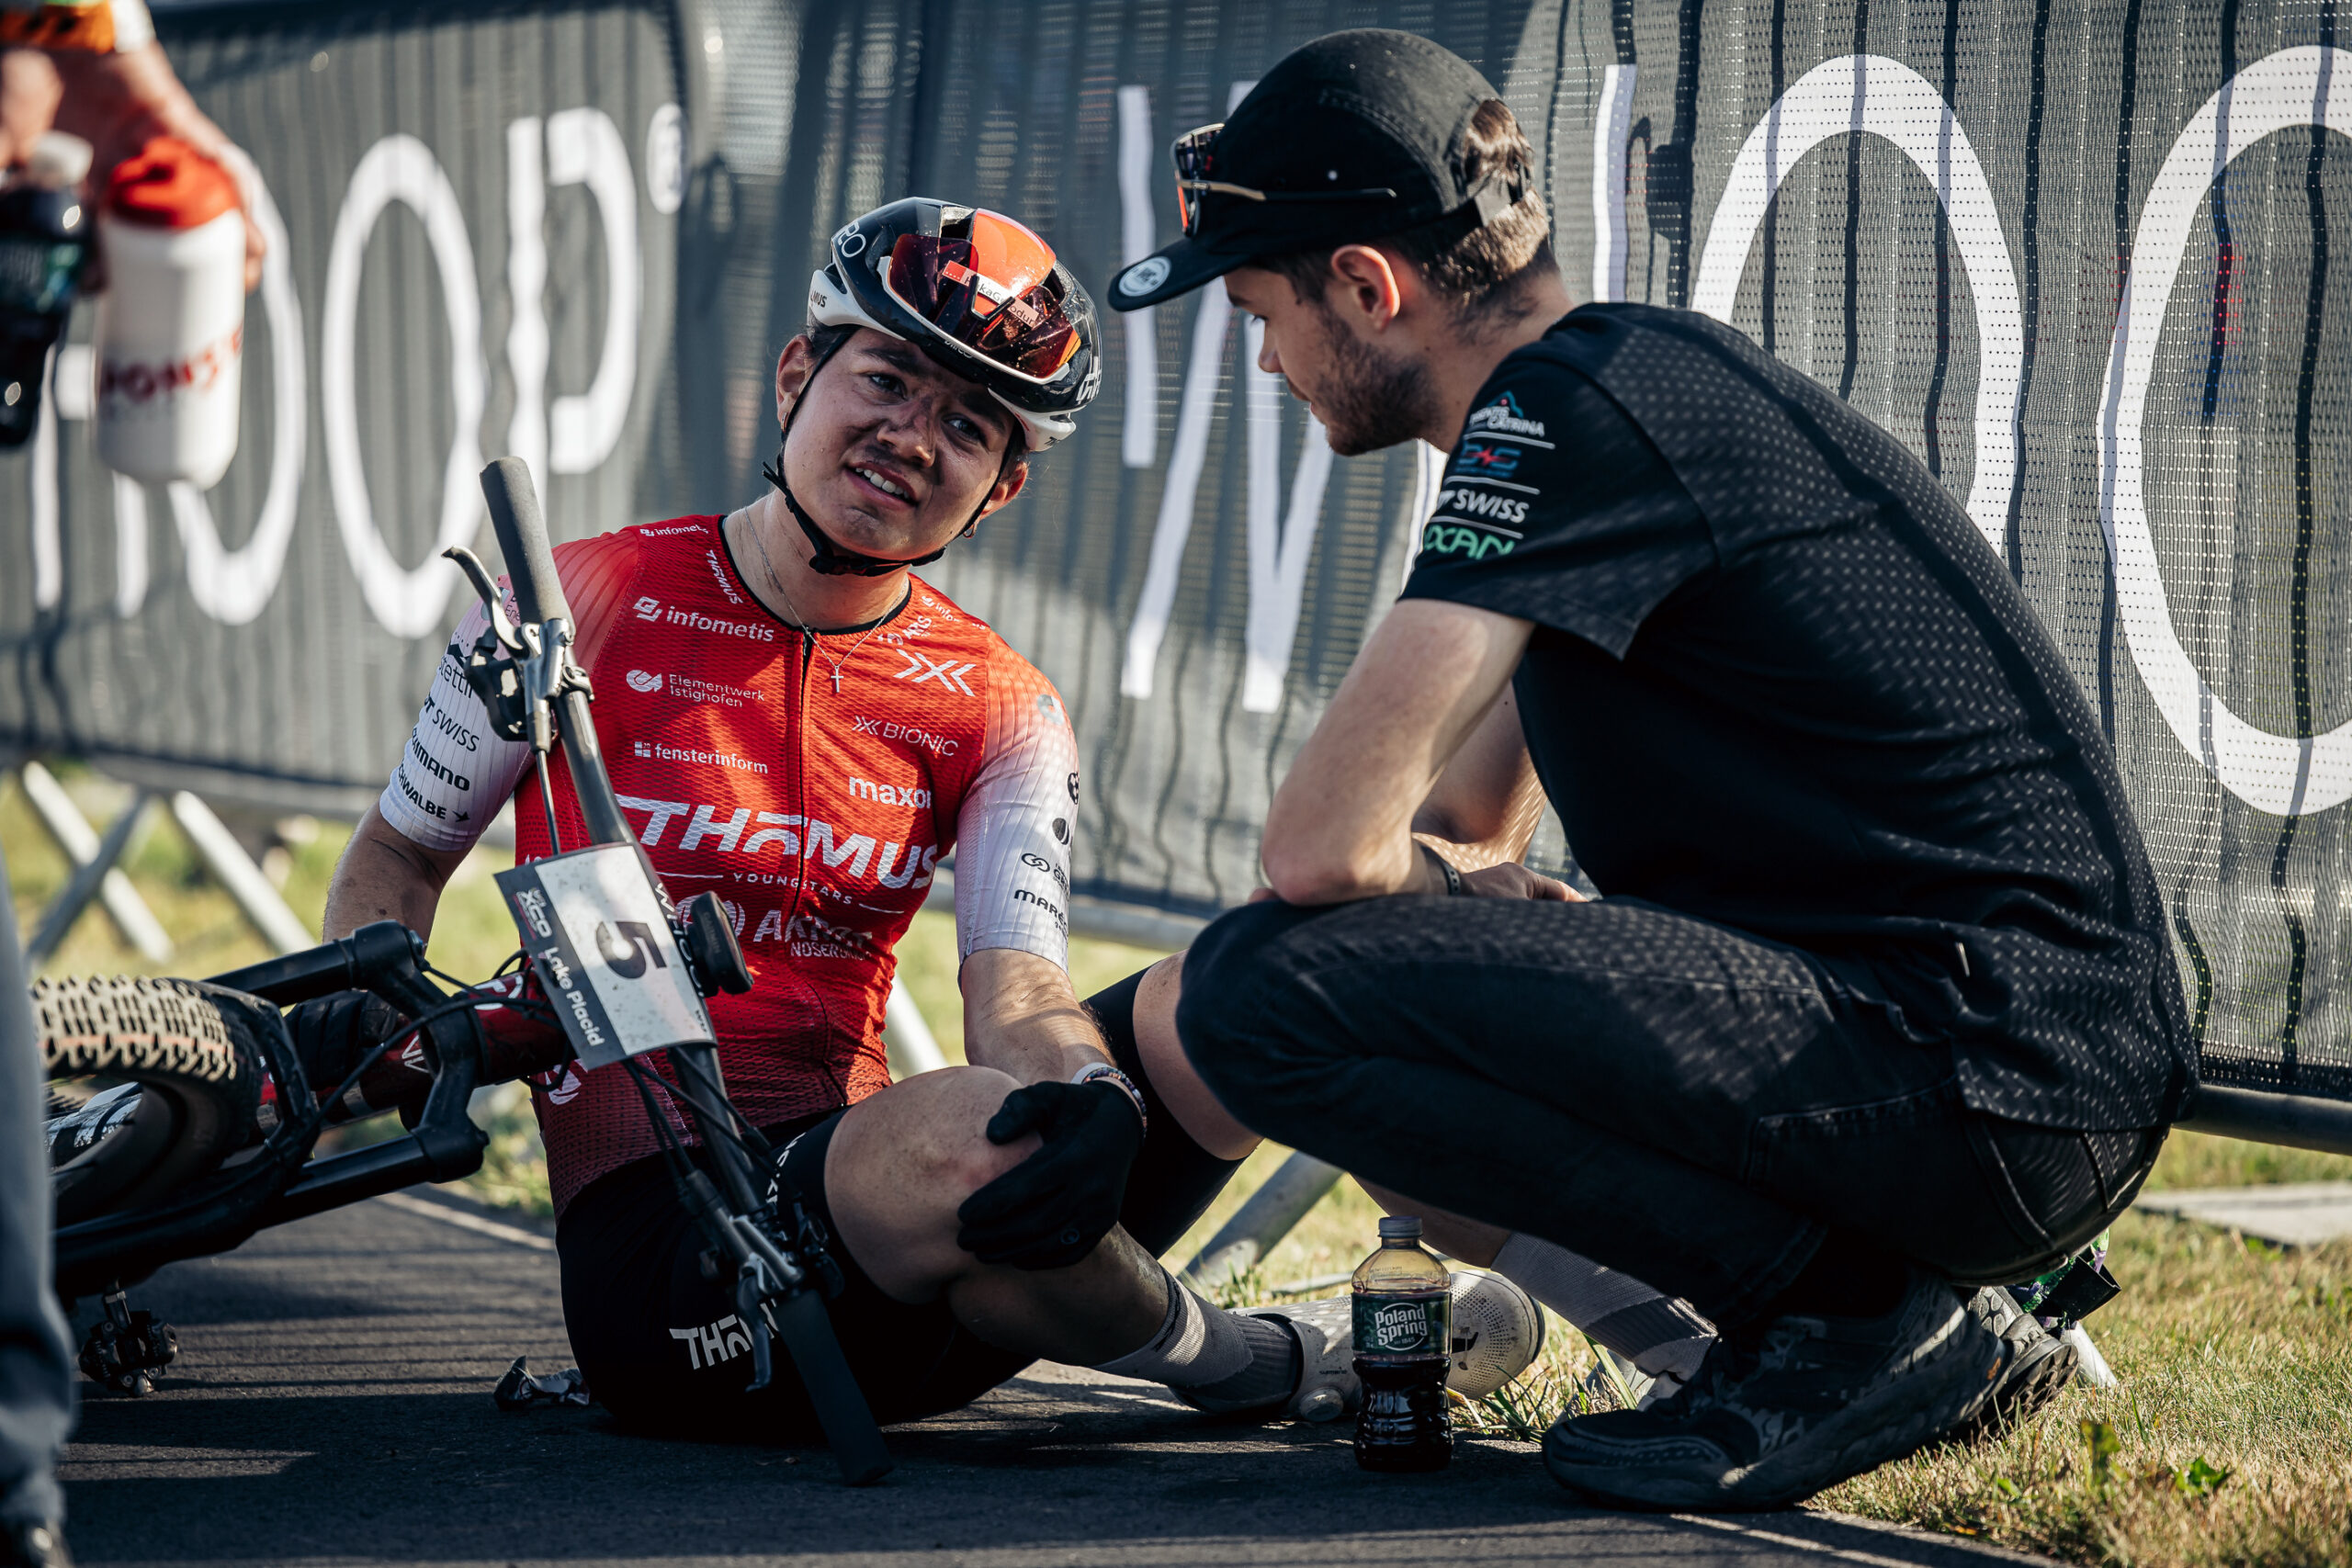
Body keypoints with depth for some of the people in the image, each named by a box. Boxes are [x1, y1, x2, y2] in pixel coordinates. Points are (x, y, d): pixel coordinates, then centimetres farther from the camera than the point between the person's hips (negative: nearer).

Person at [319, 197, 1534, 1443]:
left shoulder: (999, 715, 9)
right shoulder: (589, 605, 1)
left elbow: (1015, 986, -6)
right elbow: (402, 851, 14)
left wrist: (1095, 1098, -31)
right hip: (654, 1241, -4)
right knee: (973, 1139, -37)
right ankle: (1223, 1360, -10)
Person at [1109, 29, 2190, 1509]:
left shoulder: (1569, 414, -12)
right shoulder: (1655, 369, 19)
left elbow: (1325, 843, -17)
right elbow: (1466, 803, 32)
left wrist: (1440, 887, 0)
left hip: (1990, 1090, -10)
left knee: (1273, 989, -16)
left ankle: (1849, 1314, -8)